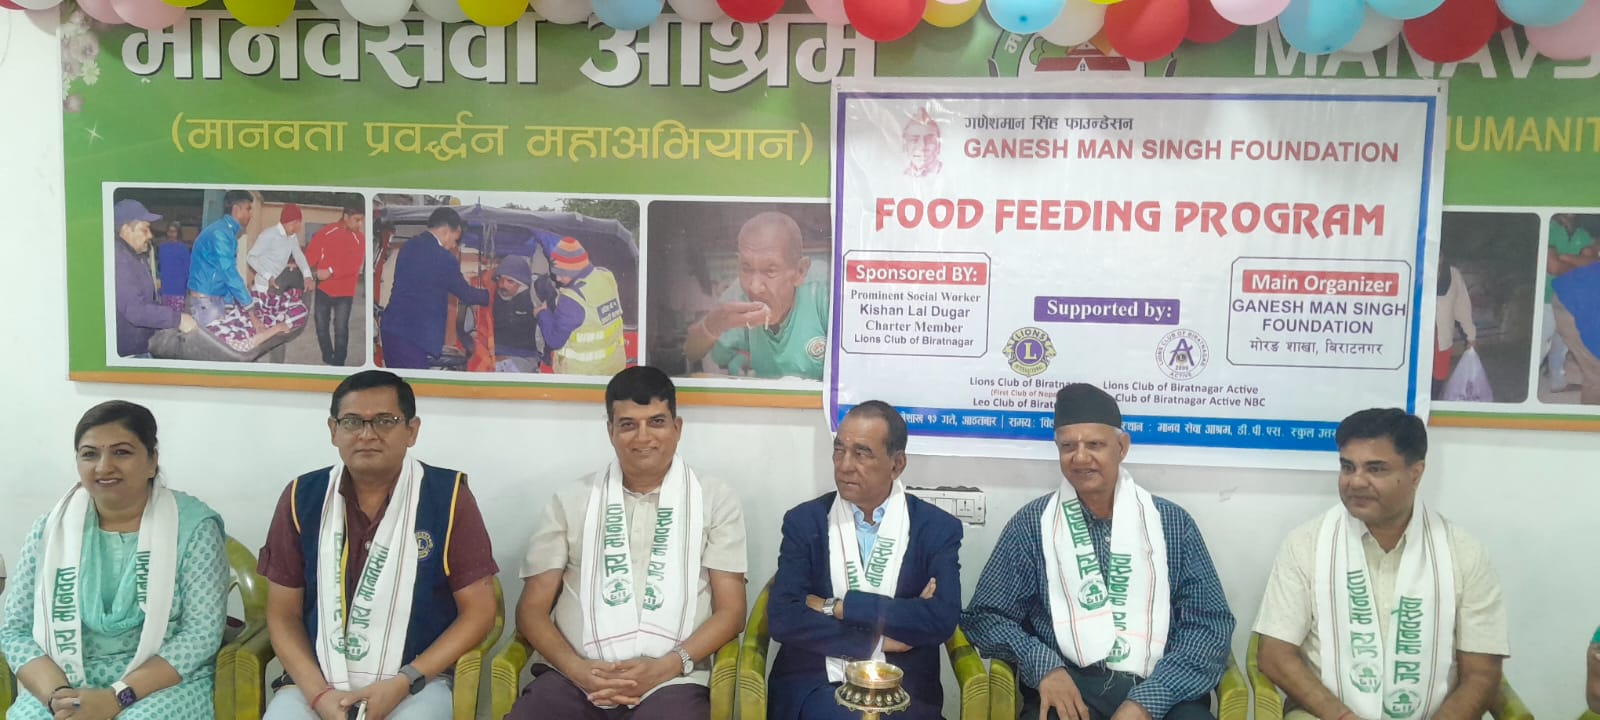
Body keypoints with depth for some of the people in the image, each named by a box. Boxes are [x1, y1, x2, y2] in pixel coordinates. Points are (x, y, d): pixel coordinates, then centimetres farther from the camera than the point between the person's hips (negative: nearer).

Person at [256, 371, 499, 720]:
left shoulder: (448, 496, -5)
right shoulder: (302, 498, 3)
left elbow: (478, 611, -3)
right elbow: (283, 614, 6)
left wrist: (403, 683, -12)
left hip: (416, 682, -2)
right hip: (316, 681, 2)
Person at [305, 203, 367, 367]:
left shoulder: (360, 239, -2)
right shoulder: (327, 231, -1)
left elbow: (354, 265, -12)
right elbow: (311, 252, -5)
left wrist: (331, 271, -22)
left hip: (344, 292, -1)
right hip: (323, 289, 1)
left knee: (340, 329, -2)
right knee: (321, 326, 8)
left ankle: (338, 363, 10)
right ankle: (328, 360, 25)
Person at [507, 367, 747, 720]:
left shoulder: (716, 501, 10)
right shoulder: (570, 502, 14)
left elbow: (731, 611, 6)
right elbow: (532, 608, 11)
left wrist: (666, 667, -10)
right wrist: (577, 668, -7)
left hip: (670, 681, -1)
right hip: (574, 678, 2)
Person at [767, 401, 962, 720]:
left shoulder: (938, 528, 2)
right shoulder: (804, 521, 4)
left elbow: (942, 619, -12)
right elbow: (783, 617, -7)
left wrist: (837, 606, -11)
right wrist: (878, 641, -11)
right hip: (816, 685, -1)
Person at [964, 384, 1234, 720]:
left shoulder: (1173, 522, 10)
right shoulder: (1032, 524, 8)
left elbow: (1211, 622, 3)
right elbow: (985, 616, 7)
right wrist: (1043, 665, -13)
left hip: (1162, 693, 1)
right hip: (1069, 690, -1)